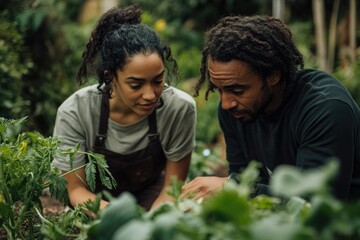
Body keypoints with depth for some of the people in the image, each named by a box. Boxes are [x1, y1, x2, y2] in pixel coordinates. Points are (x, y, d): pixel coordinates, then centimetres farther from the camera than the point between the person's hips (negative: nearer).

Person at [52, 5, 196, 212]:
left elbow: (173, 190, -13)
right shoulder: (75, 113, -25)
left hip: (150, 197, 1)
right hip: (95, 199, -1)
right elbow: (75, 188, -16)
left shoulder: (180, 108, -24)